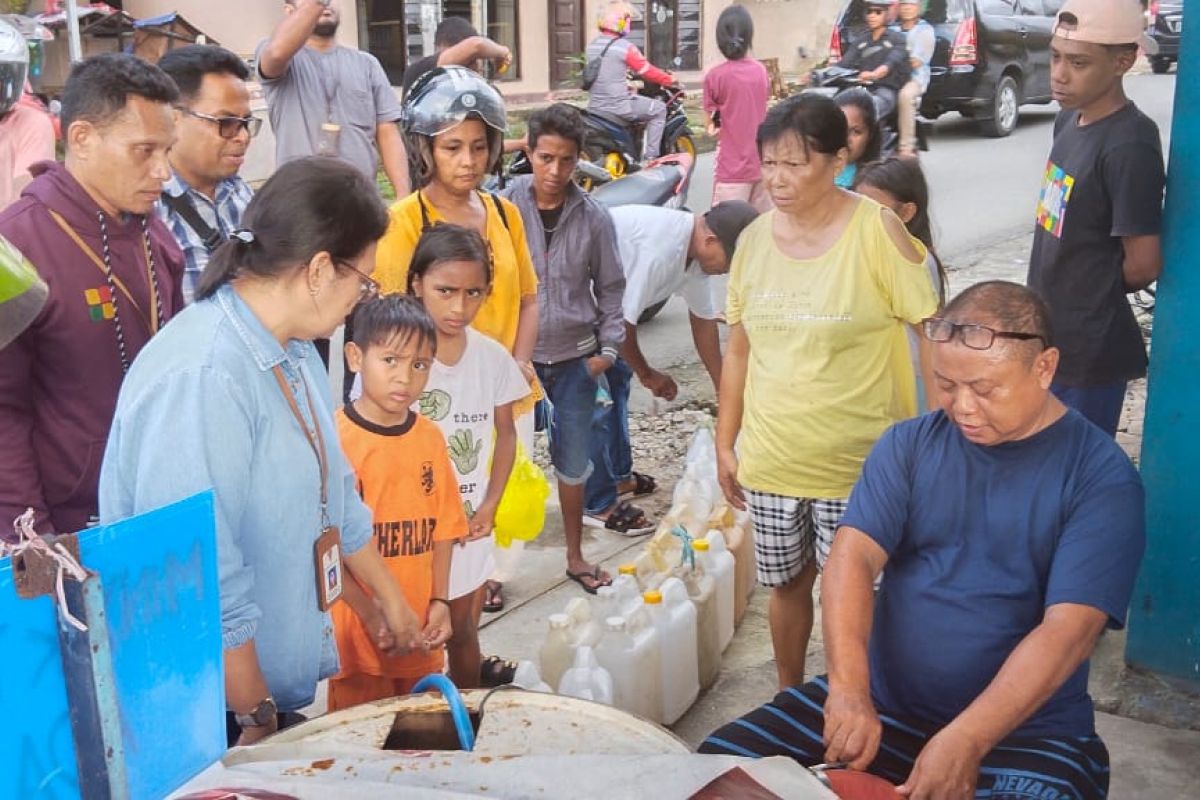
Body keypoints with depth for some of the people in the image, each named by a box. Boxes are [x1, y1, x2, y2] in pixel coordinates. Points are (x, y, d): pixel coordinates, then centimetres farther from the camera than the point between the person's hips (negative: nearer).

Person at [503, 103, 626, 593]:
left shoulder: (593, 217, -2)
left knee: (574, 464, 13)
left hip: (575, 359, 2)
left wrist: (608, 348, 3)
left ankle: (575, 557, 32)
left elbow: (610, 287, 8)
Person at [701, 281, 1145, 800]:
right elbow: (853, 557, -9)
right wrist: (848, 687, -25)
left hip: (1022, 733, -3)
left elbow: (1068, 628, -16)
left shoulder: (1102, 477, -7)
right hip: (882, 704, 3)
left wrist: (965, 741, -27)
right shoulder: (909, 444, 3)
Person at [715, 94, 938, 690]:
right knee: (786, 584, 17)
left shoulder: (877, 232, -12)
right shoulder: (754, 238, 2)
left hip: (855, 461, -4)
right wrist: (725, 445, 11)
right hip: (769, 459, 4)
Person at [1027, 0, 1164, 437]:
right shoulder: (1069, 119, 4)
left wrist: (1095, 292, 1)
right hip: (1049, 333, 8)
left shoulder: (1130, 146, -22)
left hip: (1088, 350, -8)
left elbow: (1143, 265, -17)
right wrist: (1067, 285, 4)